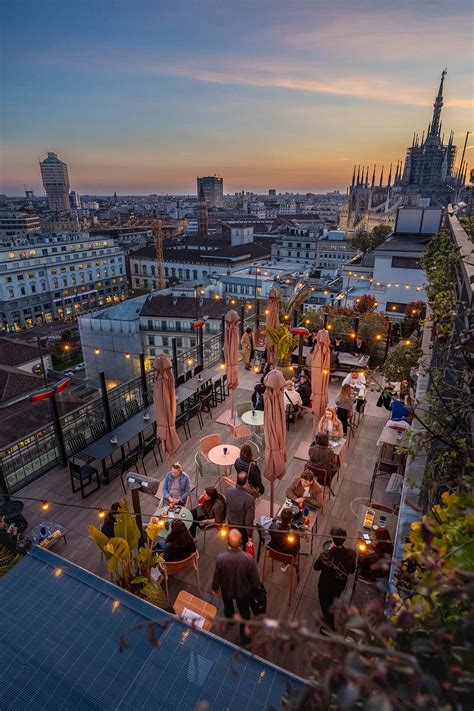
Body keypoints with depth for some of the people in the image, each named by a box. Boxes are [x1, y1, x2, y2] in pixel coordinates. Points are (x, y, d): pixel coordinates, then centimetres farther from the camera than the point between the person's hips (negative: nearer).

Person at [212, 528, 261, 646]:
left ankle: (229, 618, 65)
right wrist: (256, 587, 4)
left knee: (228, 605, 36)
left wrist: (215, 588, 5)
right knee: (244, 613, 28)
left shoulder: (221, 557, -35)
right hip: (243, 591, -1)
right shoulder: (248, 558, -35)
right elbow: (255, 578, -19)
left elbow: (217, 576, -16)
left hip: (226, 589, 1)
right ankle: (245, 638, 46)